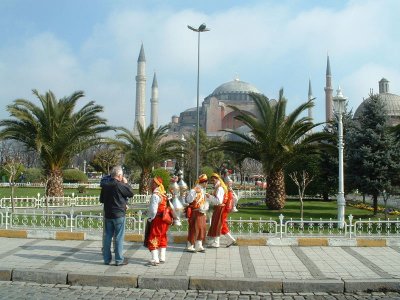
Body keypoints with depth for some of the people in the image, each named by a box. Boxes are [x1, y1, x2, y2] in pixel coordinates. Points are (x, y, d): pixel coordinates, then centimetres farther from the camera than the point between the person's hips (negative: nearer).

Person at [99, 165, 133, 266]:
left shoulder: (105, 185, 4)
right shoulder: (119, 185, -17)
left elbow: (101, 199, 14)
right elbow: (131, 193, -8)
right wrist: (126, 183, 2)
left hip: (107, 214, 6)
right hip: (119, 214, -6)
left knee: (108, 236, 13)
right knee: (119, 237, 1)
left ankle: (107, 258, 19)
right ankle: (119, 260, 5)